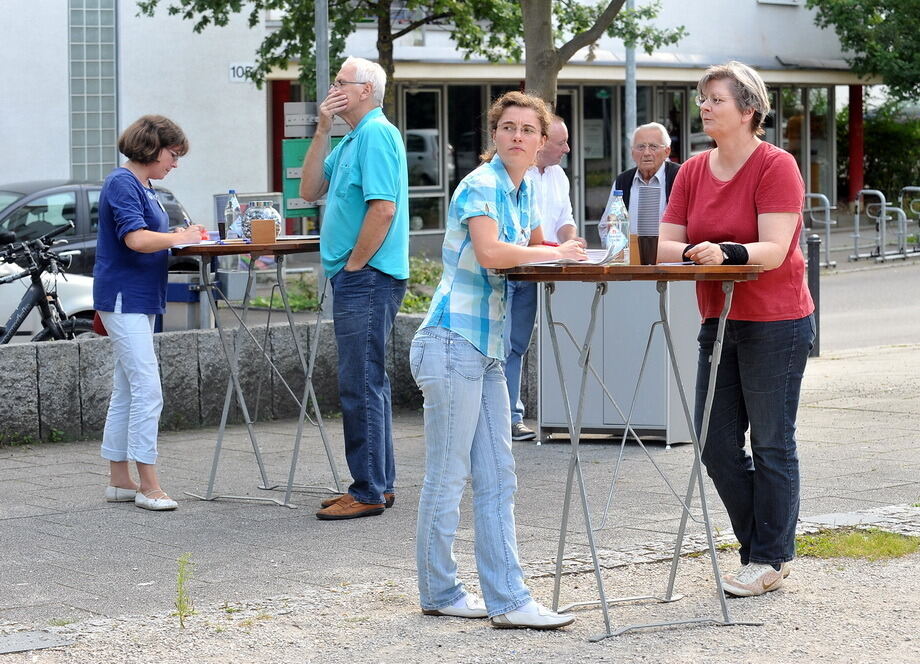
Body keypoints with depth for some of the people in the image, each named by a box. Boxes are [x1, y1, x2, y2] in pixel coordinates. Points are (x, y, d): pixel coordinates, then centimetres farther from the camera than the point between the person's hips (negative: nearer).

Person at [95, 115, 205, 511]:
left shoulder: (144, 187, 16)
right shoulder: (122, 184, -14)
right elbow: (136, 239, -25)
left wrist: (183, 236, 5)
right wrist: (178, 238, -13)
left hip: (140, 300, 10)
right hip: (124, 298, -10)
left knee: (126, 393, 12)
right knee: (147, 392, -12)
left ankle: (120, 481, 17)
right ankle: (148, 485, -10)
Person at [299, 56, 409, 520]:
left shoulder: (376, 134, -13)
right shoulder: (352, 138, 19)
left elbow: (384, 208, -22)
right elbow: (311, 190, 15)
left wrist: (354, 264, -16)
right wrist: (322, 131, 7)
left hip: (367, 277, -11)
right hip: (355, 278, 11)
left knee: (361, 385, -8)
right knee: (367, 382, 14)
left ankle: (369, 491, -4)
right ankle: (380, 483, 20)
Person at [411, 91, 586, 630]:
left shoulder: (524, 190, 15)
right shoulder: (481, 185, -12)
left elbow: (534, 246, 32)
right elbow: (489, 251, -26)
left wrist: (557, 251, 9)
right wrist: (553, 254, -12)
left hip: (489, 349, 9)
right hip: (453, 343, -9)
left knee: (497, 480, 7)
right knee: (447, 477, 0)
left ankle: (508, 599, 8)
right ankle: (440, 592, 11)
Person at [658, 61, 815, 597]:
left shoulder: (776, 167, -11)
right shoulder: (693, 172, 8)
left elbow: (774, 250, -21)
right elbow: (665, 245, 4)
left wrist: (725, 252, -37)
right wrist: (691, 251, -18)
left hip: (776, 324, -7)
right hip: (719, 322, 7)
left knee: (772, 444, 1)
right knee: (717, 444, 7)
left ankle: (771, 559, 11)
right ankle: (760, 547, 21)